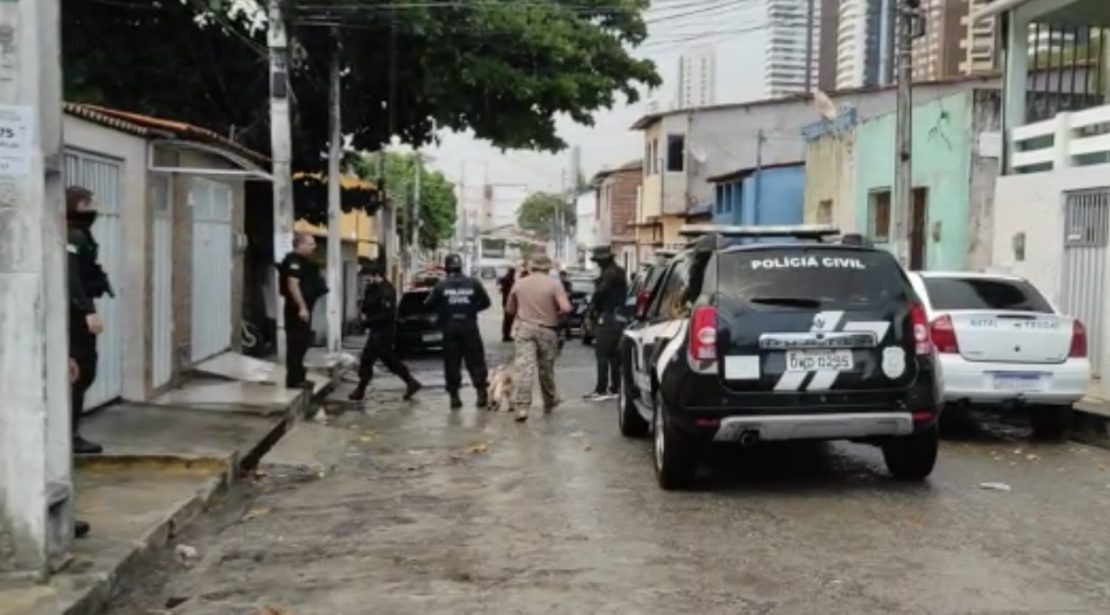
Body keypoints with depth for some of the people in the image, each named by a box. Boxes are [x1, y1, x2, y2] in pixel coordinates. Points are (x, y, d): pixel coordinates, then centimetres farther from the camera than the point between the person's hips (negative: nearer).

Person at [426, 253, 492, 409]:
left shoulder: (441, 285, -5)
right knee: (475, 362, 8)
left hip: (450, 328, -1)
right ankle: (481, 394, 6)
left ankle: (454, 396, 5)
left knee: (451, 364, 6)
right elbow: (485, 302, 2)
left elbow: (430, 304, -1)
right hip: (469, 327, 1)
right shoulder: (473, 283, -1)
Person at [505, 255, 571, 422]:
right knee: (546, 369, 16)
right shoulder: (554, 283, -6)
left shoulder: (520, 284, 5)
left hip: (524, 328, 1)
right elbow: (566, 308, -16)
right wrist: (556, 314, 5)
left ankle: (521, 407, -19)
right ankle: (549, 402, 35)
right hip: (547, 330, -1)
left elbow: (510, 308, 15)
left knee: (522, 368, -8)